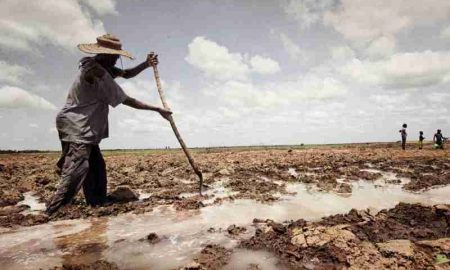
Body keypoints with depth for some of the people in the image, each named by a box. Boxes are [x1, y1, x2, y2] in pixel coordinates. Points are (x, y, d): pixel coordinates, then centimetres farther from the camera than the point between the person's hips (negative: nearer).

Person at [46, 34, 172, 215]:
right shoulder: (98, 74, -21)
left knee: (96, 167, 14)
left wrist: (146, 64, -5)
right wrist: (158, 110, -15)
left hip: (83, 129, 11)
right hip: (77, 129, -11)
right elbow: (127, 101, -20)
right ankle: (50, 215, -10)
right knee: (75, 173, -13)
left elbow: (126, 74, 13)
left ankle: (97, 205, 23)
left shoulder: (98, 66, 9)